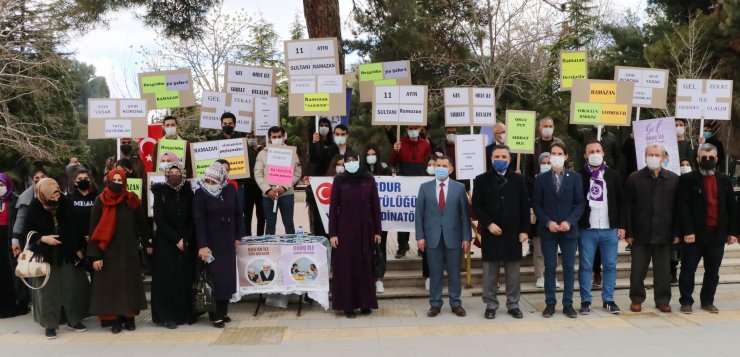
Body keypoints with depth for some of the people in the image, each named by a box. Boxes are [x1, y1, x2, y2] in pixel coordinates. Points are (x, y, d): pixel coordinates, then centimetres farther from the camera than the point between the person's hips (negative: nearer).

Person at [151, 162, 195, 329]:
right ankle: (167, 316, 2)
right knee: (168, 279, -3)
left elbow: (192, 219, 4)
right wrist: (176, 239, -12)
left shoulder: (188, 193, 6)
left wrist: (186, 239, -9)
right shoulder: (160, 193, -1)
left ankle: (185, 313, 9)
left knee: (185, 278, 2)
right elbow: (159, 220, -6)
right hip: (165, 243, -2)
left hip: (187, 244, 2)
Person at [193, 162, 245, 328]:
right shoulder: (200, 193, -11)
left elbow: (238, 213, 9)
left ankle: (223, 311, 20)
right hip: (211, 242, -4)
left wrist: (238, 236, 7)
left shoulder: (230, 190, 0)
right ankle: (215, 315, 6)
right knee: (214, 277, -3)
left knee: (228, 276, 8)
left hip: (228, 241, 4)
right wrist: (202, 245, -19)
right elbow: (199, 220, -14)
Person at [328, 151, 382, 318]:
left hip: (365, 229, 1)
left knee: (364, 266, 7)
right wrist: (332, 233, -6)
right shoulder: (339, 181, -2)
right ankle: (348, 305, 9)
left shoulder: (369, 179, 1)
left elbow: (375, 206, 4)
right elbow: (333, 208, -2)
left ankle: (365, 303, 18)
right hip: (345, 229, -1)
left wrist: (377, 231, 2)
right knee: (346, 267, 2)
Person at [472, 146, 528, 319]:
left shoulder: (519, 179, 7)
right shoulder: (481, 180, 3)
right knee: (490, 272, 4)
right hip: (490, 233, -1)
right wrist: (488, 224, -12)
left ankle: (513, 305, 17)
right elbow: (476, 206, -1)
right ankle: (491, 305, 13)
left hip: (513, 233, 1)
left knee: (513, 272, 6)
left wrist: (524, 230, -2)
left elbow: (524, 206, 5)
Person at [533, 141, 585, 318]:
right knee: (550, 268, 5)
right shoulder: (541, 179, 4)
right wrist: (548, 222, -11)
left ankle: (568, 304, 14)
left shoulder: (575, 177, 3)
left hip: (569, 230, 0)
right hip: (548, 230, 0)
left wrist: (569, 222, -12)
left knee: (568, 268, 5)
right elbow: (537, 205, 2)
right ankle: (550, 303, 13)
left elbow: (580, 203, 0)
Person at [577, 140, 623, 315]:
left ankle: (608, 300, 18)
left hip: (609, 229, 2)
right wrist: (574, 225, -6)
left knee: (610, 266, 7)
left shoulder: (613, 175, 6)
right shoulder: (579, 176, -1)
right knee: (585, 266, 3)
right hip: (586, 229, -2)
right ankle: (585, 301, 11)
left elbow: (620, 201, 8)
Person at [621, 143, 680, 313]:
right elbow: (626, 207, -1)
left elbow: (678, 208, 5)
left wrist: (677, 232, 0)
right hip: (640, 233, -1)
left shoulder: (674, 179, 3)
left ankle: (663, 300, 22)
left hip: (664, 234, 1)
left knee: (663, 271, 9)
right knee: (638, 270, 6)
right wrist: (627, 232, -5)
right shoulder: (634, 178, -1)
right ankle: (636, 299, 20)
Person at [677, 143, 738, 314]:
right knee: (688, 269, 3)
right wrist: (687, 231, -16)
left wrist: (733, 231, 6)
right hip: (695, 234, -4)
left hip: (718, 234, 4)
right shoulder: (688, 179, -3)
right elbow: (683, 207, -9)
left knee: (712, 271, 10)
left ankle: (707, 301, 22)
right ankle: (686, 301, 13)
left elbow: (732, 207, 11)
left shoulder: (724, 180, 10)